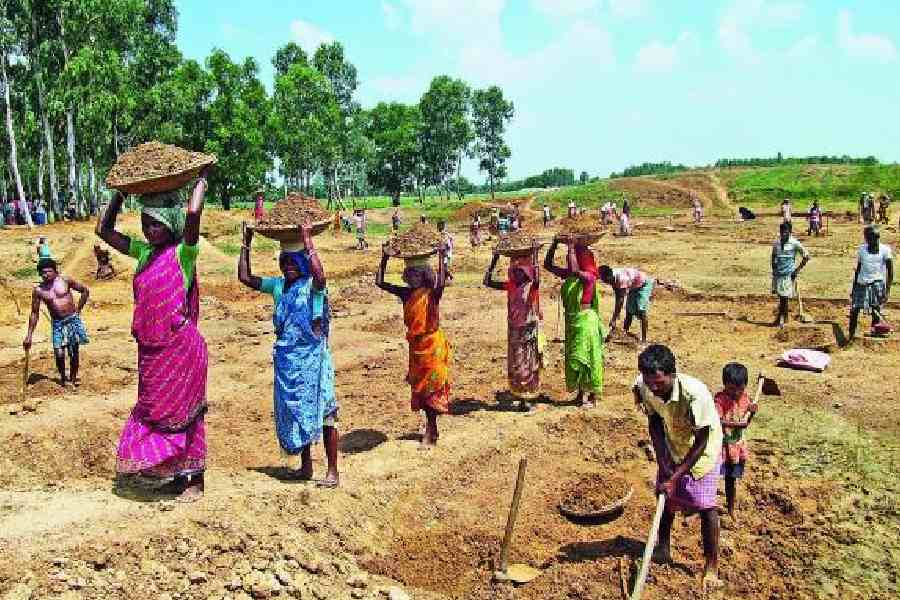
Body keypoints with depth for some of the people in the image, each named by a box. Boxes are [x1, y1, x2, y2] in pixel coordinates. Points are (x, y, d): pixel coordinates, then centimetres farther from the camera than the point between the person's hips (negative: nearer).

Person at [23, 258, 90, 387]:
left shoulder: (65, 280, -4)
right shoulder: (38, 290, -2)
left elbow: (85, 291, 7)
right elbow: (34, 314, 3)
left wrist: (78, 309, 3)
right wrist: (29, 336, 1)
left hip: (73, 319, 0)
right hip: (57, 323, 0)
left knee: (73, 351, 5)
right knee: (59, 353, -8)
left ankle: (73, 376, 24)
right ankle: (62, 376, 17)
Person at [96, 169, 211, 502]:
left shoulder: (182, 252, -13)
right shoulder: (144, 251, 7)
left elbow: (193, 213, -29)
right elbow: (104, 229, 15)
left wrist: (202, 179, -14)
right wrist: (121, 193, 11)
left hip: (180, 346, -7)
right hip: (151, 348, 7)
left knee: (184, 412, 3)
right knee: (155, 411, 15)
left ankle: (195, 479, 17)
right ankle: (176, 475, 30)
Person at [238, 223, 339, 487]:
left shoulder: (312, 286, -9)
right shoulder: (278, 285, 9)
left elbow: (319, 276, -33)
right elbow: (245, 277, 8)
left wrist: (307, 242, -28)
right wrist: (246, 244, 5)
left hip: (312, 357, -7)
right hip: (286, 358, 7)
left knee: (322, 412, -4)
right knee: (293, 411, 14)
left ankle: (332, 471, 4)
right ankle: (305, 466, 29)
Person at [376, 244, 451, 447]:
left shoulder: (432, 293, -13)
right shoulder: (406, 293, 2)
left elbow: (440, 284, -36)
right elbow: (380, 282, 2)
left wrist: (441, 258, -30)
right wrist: (384, 258, -1)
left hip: (432, 345, -6)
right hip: (416, 346, 6)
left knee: (431, 387, 0)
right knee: (419, 387, 13)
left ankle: (431, 431, 8)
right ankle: (431, 429, 27)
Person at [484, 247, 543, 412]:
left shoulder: (532, 286, -10)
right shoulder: (510, 285, 2)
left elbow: (537, 277, -34)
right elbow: (487, 282, -1)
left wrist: (535, 255, -32)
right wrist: (494, 260, -6)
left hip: (530, 331, -4)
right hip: (514, 331, 4)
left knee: (529, 365, 3)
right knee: (514, 366, 8)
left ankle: (528, 399, 11)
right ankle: (520, 397, 20)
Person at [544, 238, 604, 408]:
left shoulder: (589, 276, -14)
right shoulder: (567, 274, 6)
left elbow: (575, 271, -35)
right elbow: (547, 265, 11)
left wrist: (572, 248, -25)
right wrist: (554, 243, 2)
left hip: (585, 319, -7)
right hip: (571, 320, 7)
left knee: (585, 357, -1)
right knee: (572, 357, 12)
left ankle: (593, 396, 11)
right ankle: (580, 394, 24)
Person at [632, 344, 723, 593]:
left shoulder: (695, 393, -39)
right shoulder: (644, 387, -25)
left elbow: (702, 440, -29)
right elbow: (655, 424, -8)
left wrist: (675, 476, -27)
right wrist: (663, 462, -16)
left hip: (702, 448, -5)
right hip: (672, 445, 5)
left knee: (705, 504, -9)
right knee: (666, 495, 14)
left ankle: (712, 566, 8)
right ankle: (663, 549, 34)